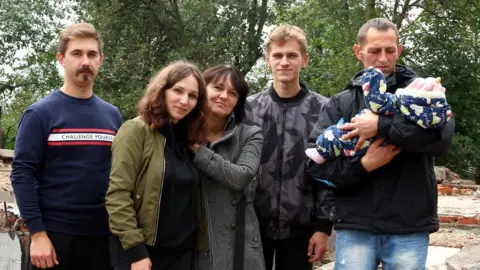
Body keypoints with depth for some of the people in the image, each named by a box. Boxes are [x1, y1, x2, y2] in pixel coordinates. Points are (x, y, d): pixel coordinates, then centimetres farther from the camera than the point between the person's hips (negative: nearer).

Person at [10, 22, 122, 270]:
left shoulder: (112, 115, 10)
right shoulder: (40, 113, -4)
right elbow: (22, 174, -9)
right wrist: (37, 233, -15)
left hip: (103, 234, 4)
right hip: (54, 234, -4)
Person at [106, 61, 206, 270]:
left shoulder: (188, 139, 10)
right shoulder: (136, 131, -9)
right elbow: (118, 194, -15)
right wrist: (135, 250, -18)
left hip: (181, 253, 6)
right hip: (140, 252, -6)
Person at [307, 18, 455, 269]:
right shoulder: (341, 103, 8)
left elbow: (442, 137, -13)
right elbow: (316, 163, 0)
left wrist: (382, 126, -17)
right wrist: (363, 165, -15)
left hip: (410, 229, 0)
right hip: (355, 228, 1)